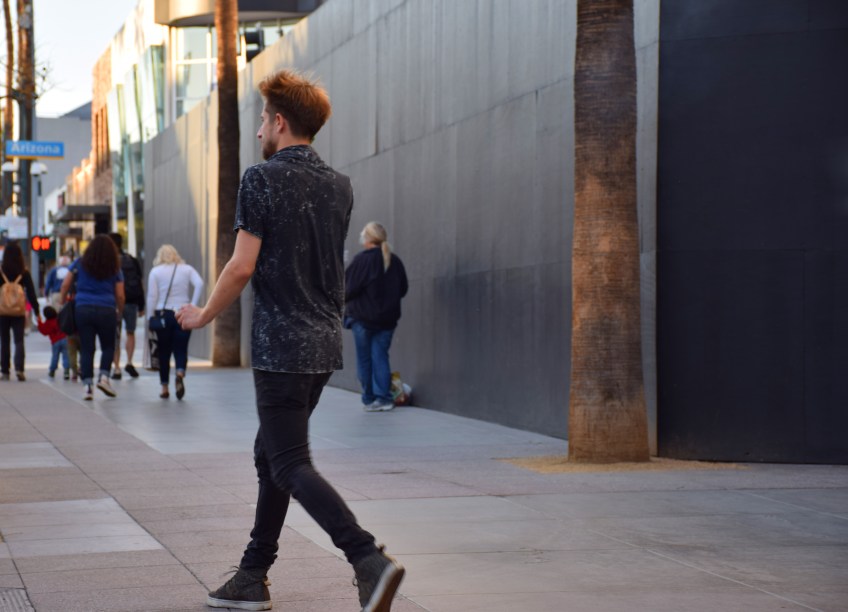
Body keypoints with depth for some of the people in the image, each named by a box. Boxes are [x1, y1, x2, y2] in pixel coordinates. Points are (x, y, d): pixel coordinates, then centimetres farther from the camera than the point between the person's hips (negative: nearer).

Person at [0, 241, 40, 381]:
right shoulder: (24, 272, -2)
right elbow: (31, 292, 1)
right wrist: (36, 310, 6)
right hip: (19, 311, 1)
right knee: (19, 341, 2)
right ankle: (19, 368, -16)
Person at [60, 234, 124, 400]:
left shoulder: (80, 264, 8)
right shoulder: (115, 269, 6)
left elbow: (65, 285, 6)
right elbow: (120, 295, 3)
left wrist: (63, 304, 17)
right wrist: (119, 312, 18)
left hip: (82, 309, 1)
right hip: (106, 311, -1)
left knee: (86, 349, 3)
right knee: (108, 346, 14)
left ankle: (88, 385, -4)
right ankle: (103, 377, -3)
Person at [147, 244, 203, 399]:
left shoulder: (155, 271, 3)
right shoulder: (187, 269, 7)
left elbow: (152, 296, -3)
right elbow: (199, 284, -9)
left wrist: (151, 317, 1)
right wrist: (193, 305, -6)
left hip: (163, 314, 0)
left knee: (164, 352, 9)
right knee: (181, 350, 2)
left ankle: (164, 388, 12)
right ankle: (180, 374, -27)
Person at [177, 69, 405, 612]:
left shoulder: (263, 179, -11)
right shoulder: (340, 187, 10)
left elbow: (243, 266, -14)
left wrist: (204, 316, 0)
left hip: (281, 343, -8)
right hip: (325, 342, 8)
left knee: (290, 465, -7)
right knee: (271, 454, 17)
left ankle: (370, 559, -23)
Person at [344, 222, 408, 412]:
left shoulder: (362, 260, -13)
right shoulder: (395, 261, 3)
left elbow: (349, 289, -12)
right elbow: (403, 288, 11)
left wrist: (343, 300, 8)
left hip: (362, 317, -4)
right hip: (387, 318, 4)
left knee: (364, 359, 5)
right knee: (381, 356, 7)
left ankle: (369, 399, 7)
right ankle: (383, 397, 0)